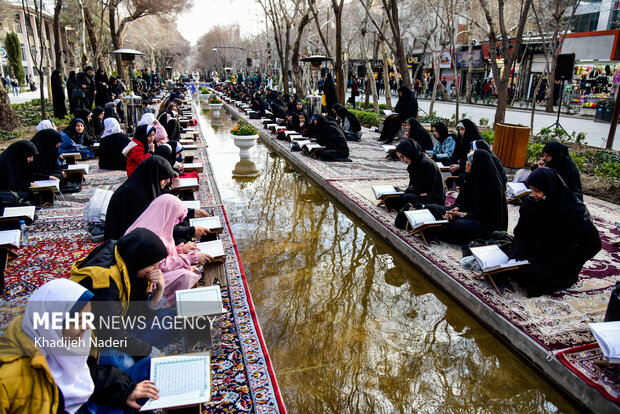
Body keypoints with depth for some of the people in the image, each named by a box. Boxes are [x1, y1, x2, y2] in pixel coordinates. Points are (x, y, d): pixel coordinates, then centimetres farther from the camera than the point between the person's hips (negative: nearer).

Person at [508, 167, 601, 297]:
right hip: (536, 251, 4)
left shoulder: (571, 209, -22)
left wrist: (557, 262, -22)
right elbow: (521, 232, 1)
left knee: (526, 272, -25)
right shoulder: (530, 203, -6)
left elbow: (593, 243, -20)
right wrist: (517, 252, -20)